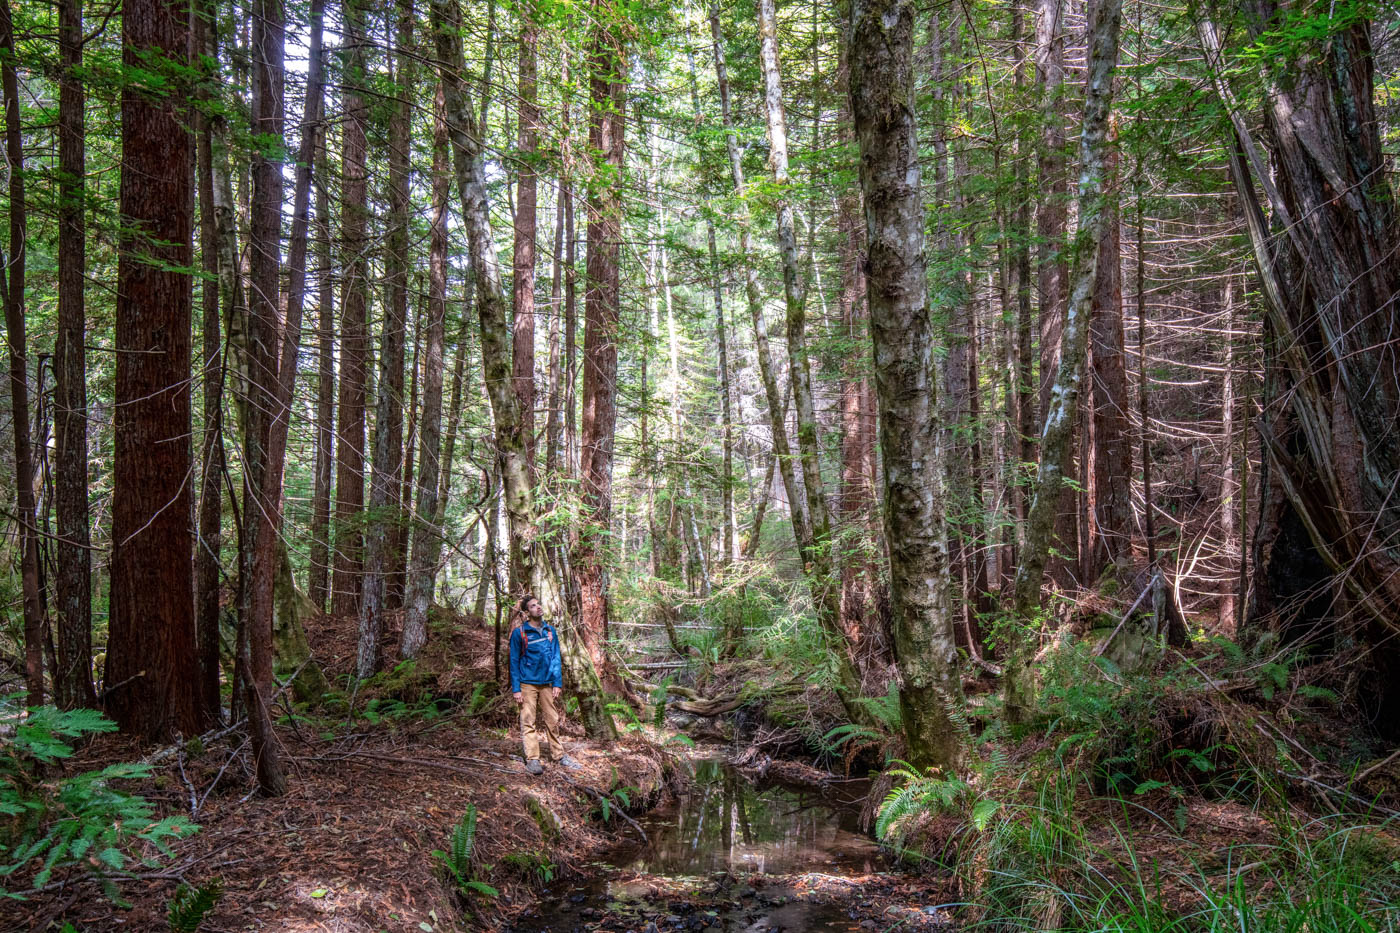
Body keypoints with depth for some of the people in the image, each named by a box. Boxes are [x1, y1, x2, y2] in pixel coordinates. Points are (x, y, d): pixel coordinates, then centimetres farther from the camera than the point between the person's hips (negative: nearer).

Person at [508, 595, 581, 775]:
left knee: (552, 720, 8)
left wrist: (558, 683, 2)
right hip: (527, 684, -3)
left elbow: (556, 658, 9)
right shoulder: (519, 633, -5)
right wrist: (516, 689, -7)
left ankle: (558, 755, 17)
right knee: (528, 722, -3)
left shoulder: (550, 631, 6)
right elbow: (514, 662, -2)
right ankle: (532, 759, 1)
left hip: (547, 683, 4)